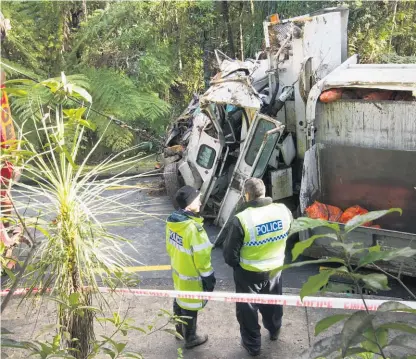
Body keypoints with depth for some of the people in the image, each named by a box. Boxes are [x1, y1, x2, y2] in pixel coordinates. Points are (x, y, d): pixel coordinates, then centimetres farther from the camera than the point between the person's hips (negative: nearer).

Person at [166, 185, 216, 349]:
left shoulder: (172, 221, -7)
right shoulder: (193, 228, -32)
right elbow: (201, 258, -25)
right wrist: (209, 278, -13)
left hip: (178, 272, 8)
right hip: (191, 277, -8)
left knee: (180, 301, 27)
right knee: (190, 307, 13)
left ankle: (180, 330, 49)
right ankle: (190, 338, 33)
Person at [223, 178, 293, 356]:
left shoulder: (241, 219, -28)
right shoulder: (283, 211, -15)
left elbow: (230, 253, -17)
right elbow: (288, 233, 6)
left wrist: (236, 264, 5)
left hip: (249, 273, -4)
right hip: (275, 269, 5)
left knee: (247, 309, 19)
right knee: (272, 303, 30)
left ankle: (252, 345, 35)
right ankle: (274, 331, 55)